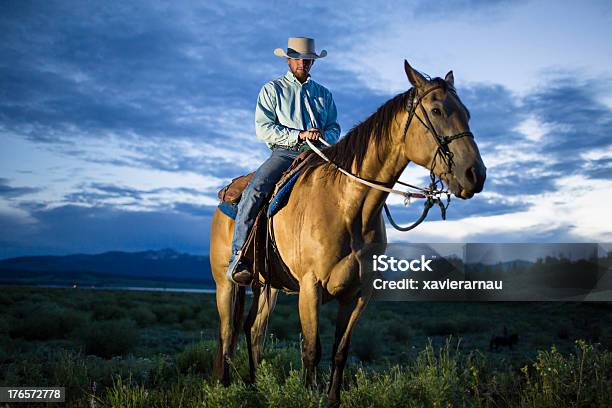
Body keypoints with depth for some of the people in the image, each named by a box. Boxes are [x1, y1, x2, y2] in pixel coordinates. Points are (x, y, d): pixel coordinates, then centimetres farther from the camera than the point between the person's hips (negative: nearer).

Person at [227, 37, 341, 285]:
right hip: (284, 153, -3)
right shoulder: (272, 90, 12)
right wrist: (299, 135, -12)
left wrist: (324, 136, -8)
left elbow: (335, 128, 18)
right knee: (254, 190, -29)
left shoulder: (324, 94, 24)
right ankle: (238, 257, -28)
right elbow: (263, 129, 0)